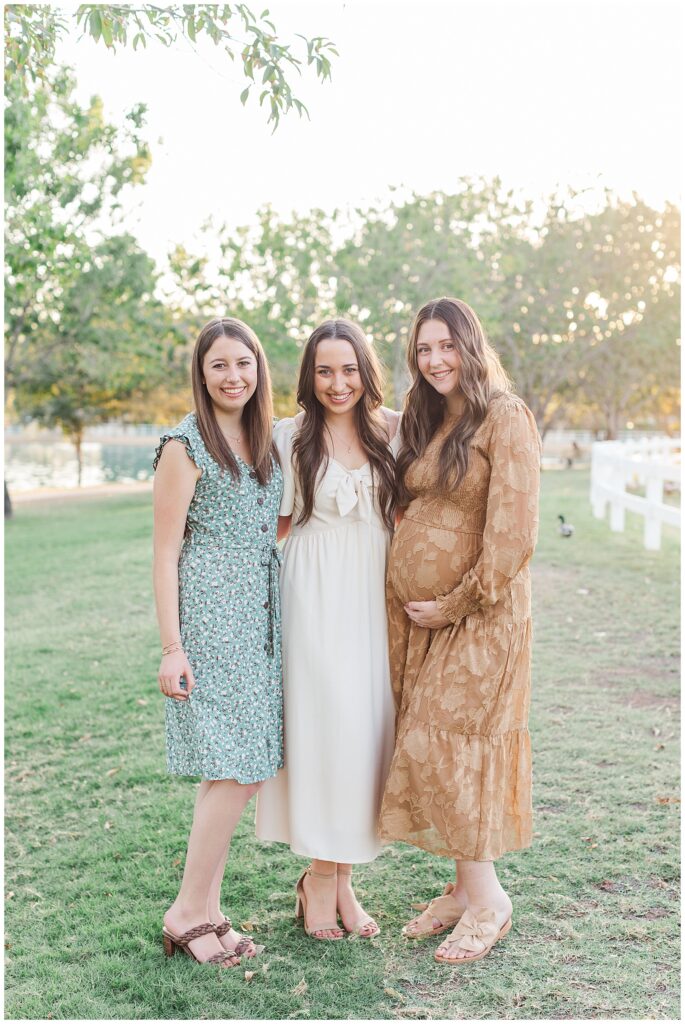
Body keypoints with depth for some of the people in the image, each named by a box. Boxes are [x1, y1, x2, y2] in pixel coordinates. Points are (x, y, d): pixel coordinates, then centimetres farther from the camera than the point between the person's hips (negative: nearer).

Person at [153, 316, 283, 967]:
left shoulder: (266, 442, 14)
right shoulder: (185, 445, -7)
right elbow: (165, 553, -9)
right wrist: (171, 648, -13)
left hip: (259, 621, 7)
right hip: (209, 621, -7)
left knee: (236, 773, 8)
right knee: (233, 771, -9)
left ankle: (205, 910, 19)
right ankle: (189, 912, 7)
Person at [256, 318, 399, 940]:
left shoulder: (391, 431, 7)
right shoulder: (292, 437, 0)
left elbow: (404, 509, 13)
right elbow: (277, 523, 6)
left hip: (374, 596, 3)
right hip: (315, 593, -3)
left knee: (368, 725, 4)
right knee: (324, 721, -6)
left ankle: (343, 875, 18)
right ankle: (320, 877, 11)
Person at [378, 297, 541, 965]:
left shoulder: (504, 419, -11)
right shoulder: (424, 423, 13)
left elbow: (513, 532, -17)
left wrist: (456, 604, -13)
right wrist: (412, 607, 6)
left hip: (476, 615, -7)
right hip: (415, 613, 7)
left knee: (443, 747, -7)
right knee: (428, 750, 9)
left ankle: (487, 897, 9)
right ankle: (466, 887, 21)